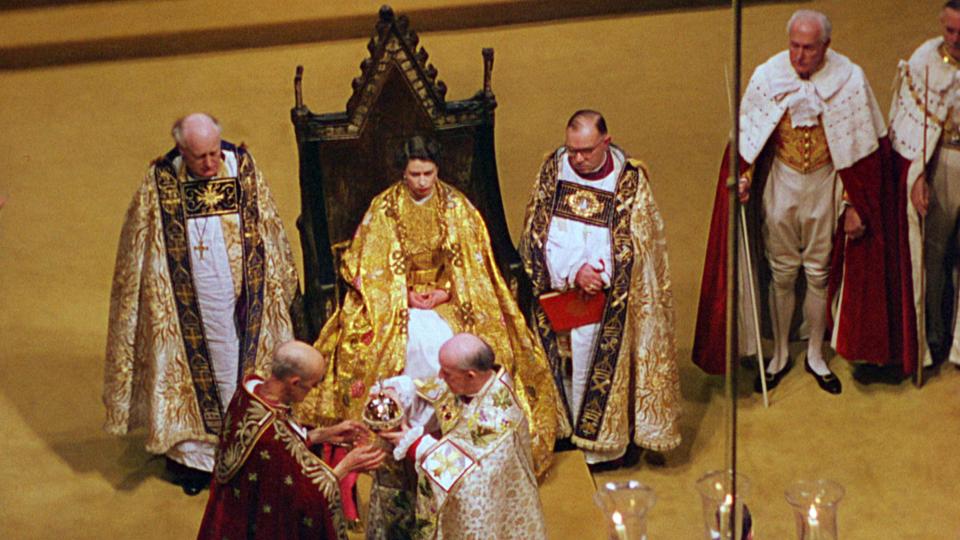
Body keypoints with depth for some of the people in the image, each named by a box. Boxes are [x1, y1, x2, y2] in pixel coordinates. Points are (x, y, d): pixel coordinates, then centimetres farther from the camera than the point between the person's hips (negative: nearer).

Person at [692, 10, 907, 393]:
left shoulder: (849, 79, -14)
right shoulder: (768, 76, -12)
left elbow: (863, 147, -7)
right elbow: (747, 137, -1)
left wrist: (854, 204, -7)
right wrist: (744, 177, -16)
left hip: (826, 185, 0)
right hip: (780, 184, 1)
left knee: (820, 274, 11)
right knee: (781, 274, 11)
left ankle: (815, 356, 29)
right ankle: (780, 355, 28)